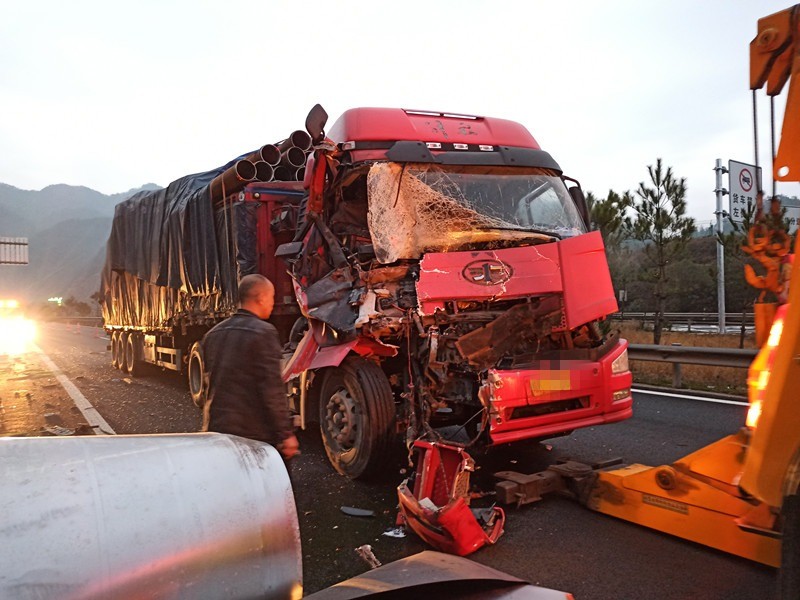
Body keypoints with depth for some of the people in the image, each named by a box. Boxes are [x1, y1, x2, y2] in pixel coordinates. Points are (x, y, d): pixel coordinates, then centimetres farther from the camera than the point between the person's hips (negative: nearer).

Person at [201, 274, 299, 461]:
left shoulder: (213, 334, 10)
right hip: (254, 433, -7)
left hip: (216, 428, 7)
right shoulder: (263, 333, -13)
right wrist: (286, 434, -13)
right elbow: (272, 389, -17)